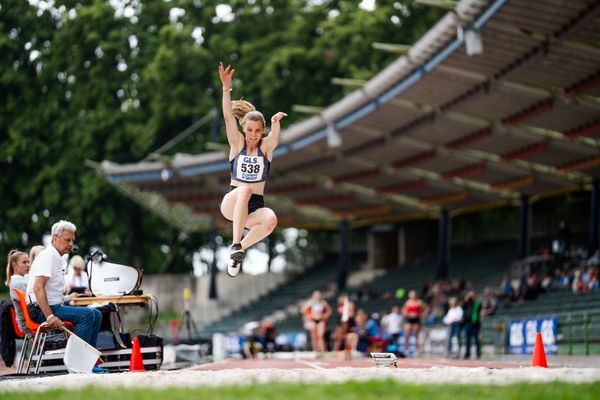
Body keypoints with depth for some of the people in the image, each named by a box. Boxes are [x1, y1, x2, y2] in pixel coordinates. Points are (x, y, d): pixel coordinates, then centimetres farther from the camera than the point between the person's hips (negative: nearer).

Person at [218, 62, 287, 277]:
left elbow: (274, 134, -20)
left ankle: (242, 247, -10)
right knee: (245, 189, -37)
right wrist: (226, 87, -24)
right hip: (231, 203, -1)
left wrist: (276, 122, -44)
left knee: (271, 219, -34)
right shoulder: (237, 143, 4)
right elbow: (228, 117, -10)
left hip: (254, 207, 1)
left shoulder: (266, 146, 4)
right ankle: (235, 245, -40)